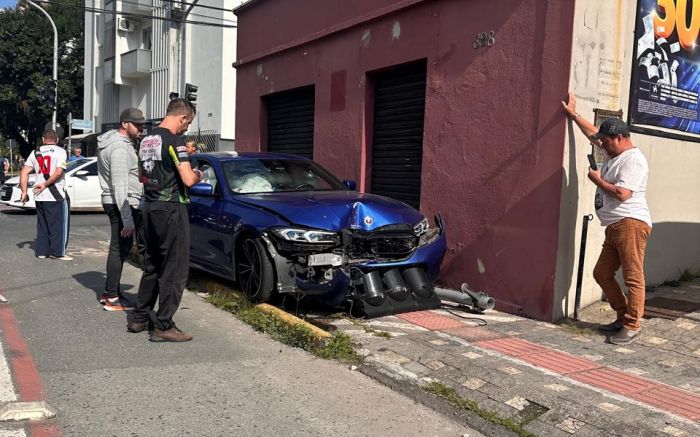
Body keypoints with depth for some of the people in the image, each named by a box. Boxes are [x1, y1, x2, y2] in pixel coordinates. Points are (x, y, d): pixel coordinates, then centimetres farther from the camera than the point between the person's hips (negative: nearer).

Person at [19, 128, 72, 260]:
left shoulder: (35, 153, 10)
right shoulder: (60, 151, -4)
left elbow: (24, 172, 5)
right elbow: (58, 172, -17)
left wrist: (24, 192, 7)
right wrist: (45, 184, -8)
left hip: (39, 196, 5)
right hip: (55, 196, -5)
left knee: (42, 225, 15)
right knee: (58, 225, 1)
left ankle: (42, 251, 18)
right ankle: (58, 252, 0)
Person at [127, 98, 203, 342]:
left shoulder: (146, 140, 13)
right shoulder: (173, 140, -13)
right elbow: (188, 180, -19)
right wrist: (197, 176, 2)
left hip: (150, 208, 9)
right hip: (171, 208, -9)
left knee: (152, 266, 18)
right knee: (175, 269, -2)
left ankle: (138, 318, 24)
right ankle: (164, 327, 1)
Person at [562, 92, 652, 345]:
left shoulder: (633, 159, -10)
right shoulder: (614, 154, 19)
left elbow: (622, 193, -20)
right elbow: (592, 132, 33)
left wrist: (597, 180, -5)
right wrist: (572, 114, 37)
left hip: (631, 224, -10)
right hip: (614, 227, 10)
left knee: (633, 276, -7)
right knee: (602, 273, 10)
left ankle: (632, 326, -4)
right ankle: (624, 317, 19)